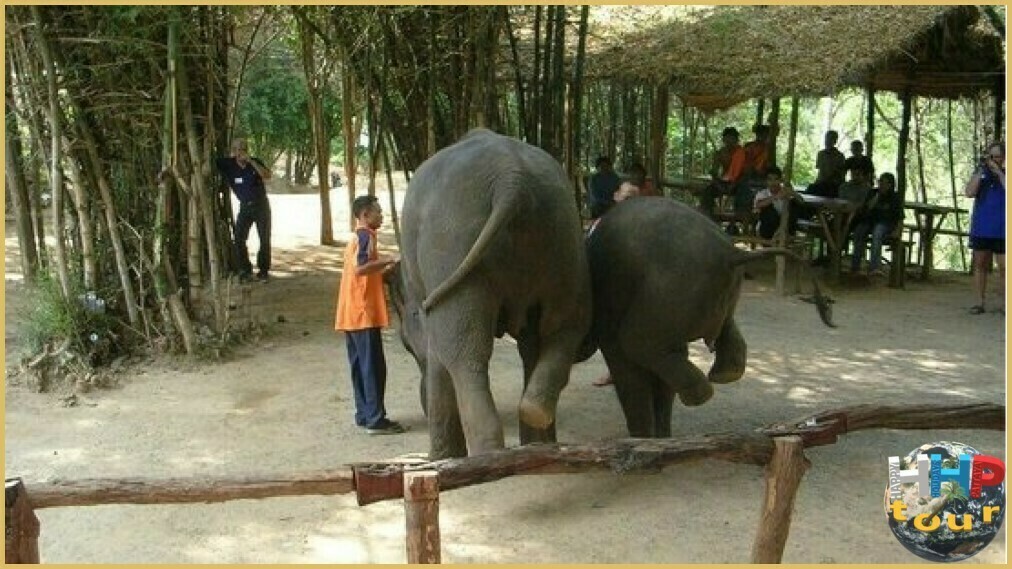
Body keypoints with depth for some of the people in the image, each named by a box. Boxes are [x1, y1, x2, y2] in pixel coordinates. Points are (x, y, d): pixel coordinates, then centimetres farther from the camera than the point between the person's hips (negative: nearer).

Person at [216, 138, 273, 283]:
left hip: (261, 204, -1)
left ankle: (263, 270, 15)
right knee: (239, 239, -9)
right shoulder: (229, 165, -10)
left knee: (265, 239, 3)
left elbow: (267, 176, -27)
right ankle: (245, 270, 4)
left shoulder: (255, 162, -11)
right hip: (245, 206, 1)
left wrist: (250, 161, -32)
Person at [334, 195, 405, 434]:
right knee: (373, 366, -6)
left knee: (360, 365, 12)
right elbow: (360, 268, -24)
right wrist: (387, 261, -16)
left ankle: (364, 415, 17)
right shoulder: (366, 236, -10)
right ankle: (375, 419, -3)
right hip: (364, 313, -10)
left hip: (352, 313, 10)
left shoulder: (356, 237, 20)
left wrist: (383, 267, 18)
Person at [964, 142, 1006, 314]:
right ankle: (980, 302, 12)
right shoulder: (980, 173, 8)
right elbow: (969, 192, -6)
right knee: (980, 265, 6)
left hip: (1001, 230, -2)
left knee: (1004, 267, -4)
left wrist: (998, 171, -15)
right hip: (980, 229, 2)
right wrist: (981, 169, -10)